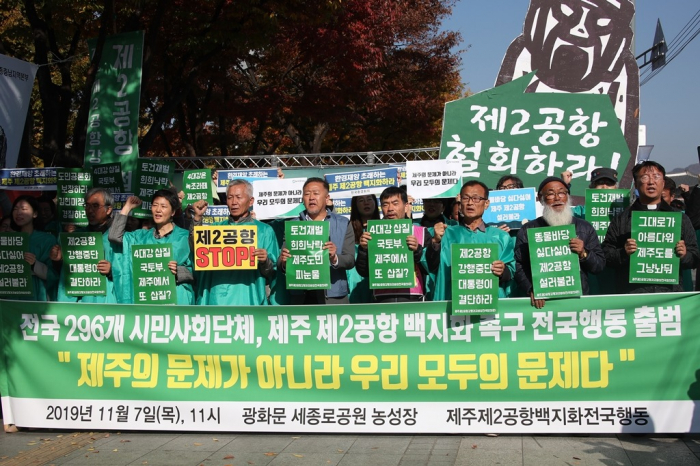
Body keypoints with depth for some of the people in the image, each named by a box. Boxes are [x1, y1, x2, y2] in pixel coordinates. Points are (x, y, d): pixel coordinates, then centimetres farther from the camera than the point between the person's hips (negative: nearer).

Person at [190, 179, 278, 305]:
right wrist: (197, 218, -3)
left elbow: (272, 274, 6)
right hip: (215, 298, 2)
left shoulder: (264, 231, 9)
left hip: (246, 300, -2)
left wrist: (265, 262, -15)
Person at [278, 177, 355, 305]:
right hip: (301, 298, 1)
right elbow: (281, 265, 6)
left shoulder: (343, 224, 6)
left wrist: (335, 259, -21)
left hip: (333, 297, -1)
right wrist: (284, 262, -17)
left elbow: (350, 260, -2)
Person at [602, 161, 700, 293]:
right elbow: (606, 254, 4)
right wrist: (623, 253, -14)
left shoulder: (680, 218, 15)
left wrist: (684, 255, -6)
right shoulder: (621, 219, 9)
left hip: (671, 292, 1)